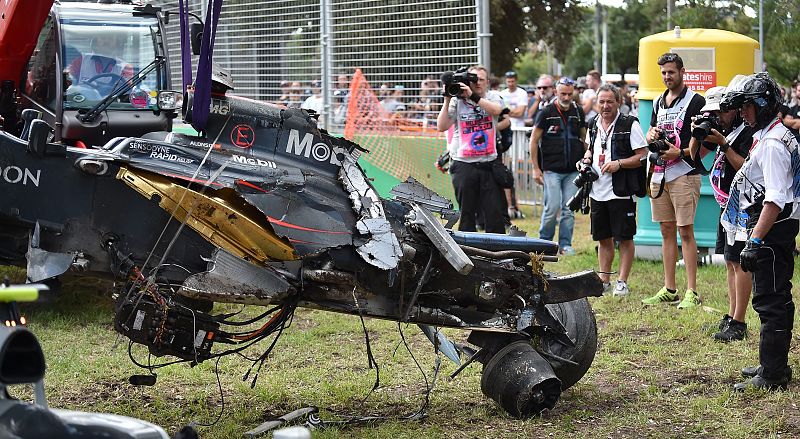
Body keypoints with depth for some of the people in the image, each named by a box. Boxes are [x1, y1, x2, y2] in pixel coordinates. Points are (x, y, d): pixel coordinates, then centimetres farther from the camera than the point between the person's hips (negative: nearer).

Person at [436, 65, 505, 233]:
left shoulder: (492, 97, 7)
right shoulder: (457, 101, 4)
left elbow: (496, 110, -16)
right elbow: (441, 126, -3)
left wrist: (472, 96, -20)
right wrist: (447, 100, -8)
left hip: (489, 164, 0)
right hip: (464, 165, 0)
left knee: (495, 212, 1)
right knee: (466, 213, 7)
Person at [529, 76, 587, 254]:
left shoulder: (578, 112, 8)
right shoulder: (546, 113, -4)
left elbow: (584, 138, 20)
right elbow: (534, 140, -1)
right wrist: (536, 168, -3)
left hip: (573, 170, 4)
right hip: (552, 169, -4)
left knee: (569, 209, 4)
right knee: (552, 208, -8)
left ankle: (565, 244, 13)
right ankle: (544, 241, 10)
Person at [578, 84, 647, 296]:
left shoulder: (630, 125, -8)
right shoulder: (593, 125, 11)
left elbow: (643, 156, -10)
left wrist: (619, 163, -21)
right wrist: (586, 161, 6)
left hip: (621, 192, -6)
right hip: (597, 191, 6)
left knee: (624, 238, 1)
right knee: (603, 238, 13)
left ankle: (622, 282, 7)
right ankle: (604, 280, 21)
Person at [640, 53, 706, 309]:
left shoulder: (695, 101, -5)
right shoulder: (659, 102, 17)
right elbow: (650, 133, 24)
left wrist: (681, 152, -19)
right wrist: (652, 135, 2)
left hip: (684, 173, -7)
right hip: (659, 174, 7)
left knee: (685, 231, -9)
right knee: (667, 231, 10)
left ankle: (692, 292, -8)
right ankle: (669, 290, 15)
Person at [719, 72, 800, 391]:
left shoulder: (772, 143, -18)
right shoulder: (766, 137, 16)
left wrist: (755, 241, -26)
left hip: (772, 230, -11)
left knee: (770, 302, -8)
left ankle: (772, 377, -6)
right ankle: (774, 365, 26)